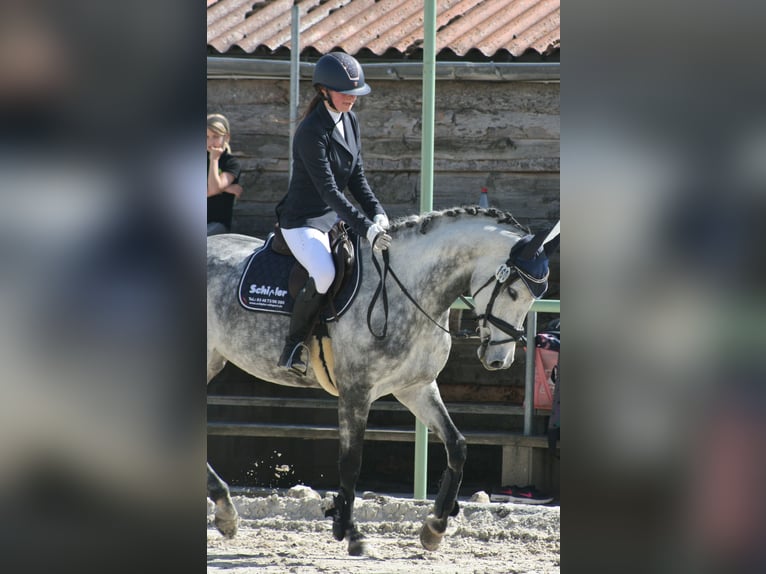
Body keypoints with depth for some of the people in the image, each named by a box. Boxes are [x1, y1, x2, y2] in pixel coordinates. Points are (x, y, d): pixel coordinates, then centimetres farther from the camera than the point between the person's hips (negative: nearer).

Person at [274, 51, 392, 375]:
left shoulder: (350, 122, 6)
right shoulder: (312, 131, -21)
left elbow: (357, 179, 9)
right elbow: (329, 190, -26)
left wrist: (377, 214, -7)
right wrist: (367, 229, -32)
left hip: (336, 217, 9)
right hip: (303, 222, -9)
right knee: (324, 274, -34)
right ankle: (292, 349, -20)